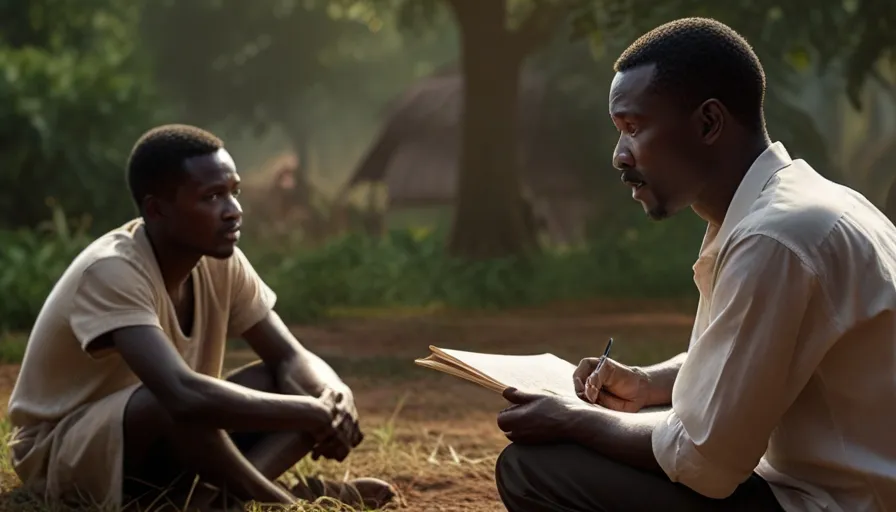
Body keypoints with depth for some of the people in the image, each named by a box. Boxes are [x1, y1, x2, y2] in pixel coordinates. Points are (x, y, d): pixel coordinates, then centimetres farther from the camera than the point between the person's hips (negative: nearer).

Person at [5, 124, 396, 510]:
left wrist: (335, 398, -28)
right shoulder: (112, 271, -30)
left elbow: (290, 358, -4)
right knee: (179, 402, -39)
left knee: (304, 387, -10)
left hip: (163, 446, 8)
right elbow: (184, 395, -43)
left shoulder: (222, 263, -7)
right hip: (61, 457, -8)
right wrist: (316, 413, -36)